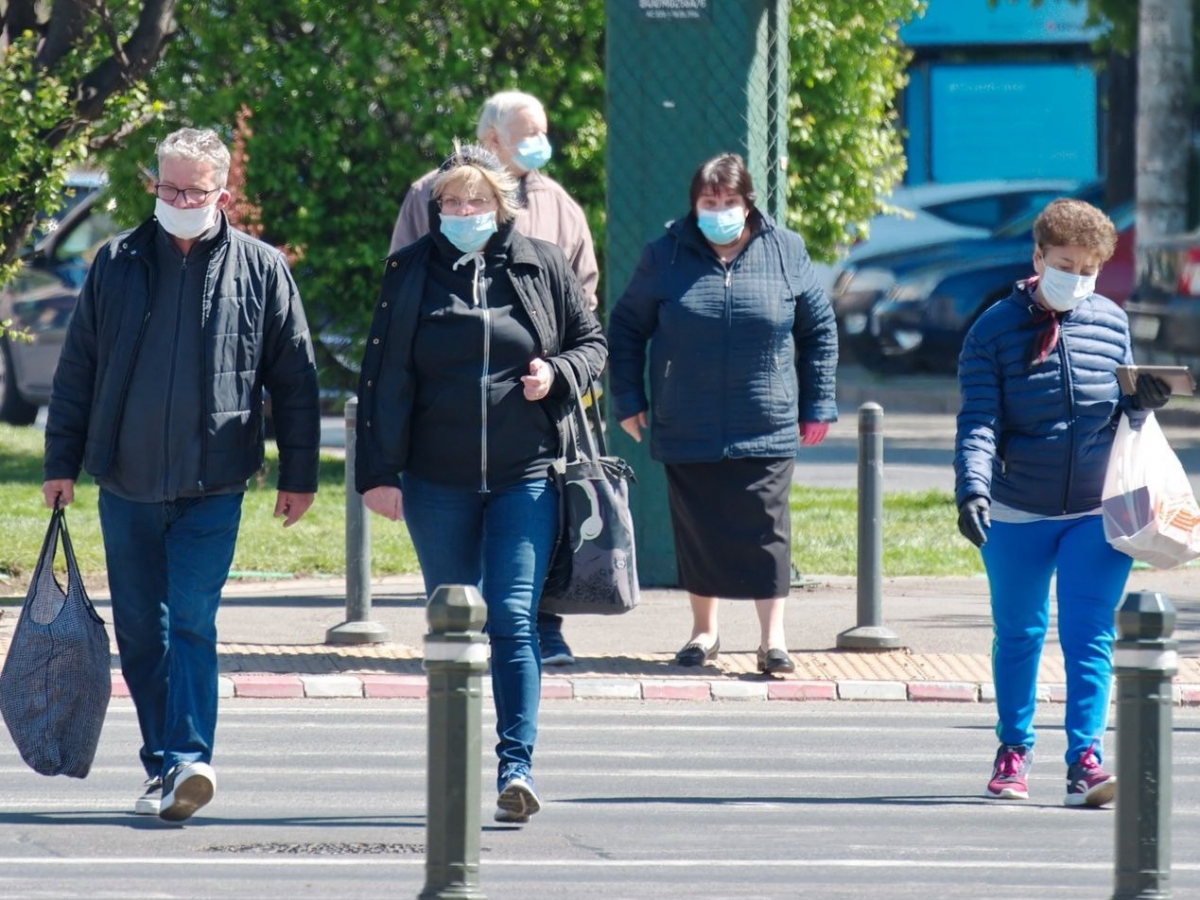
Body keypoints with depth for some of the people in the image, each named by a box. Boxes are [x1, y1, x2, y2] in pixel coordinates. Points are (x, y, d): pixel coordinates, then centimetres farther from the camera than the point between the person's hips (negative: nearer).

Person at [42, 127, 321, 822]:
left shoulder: (261, 270, 2)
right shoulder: (117, 264, 6)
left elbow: (295, 379, 6)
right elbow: (77, 369, 11)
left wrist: (300, 476, 5)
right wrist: (62, 462, 8)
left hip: (213, 486, -3)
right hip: (126, 480, 3)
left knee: (192, 621, -13)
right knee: (140, 630, 6)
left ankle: (186, 759, -17)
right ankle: (167, 765, 15)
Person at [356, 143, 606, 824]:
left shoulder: (542, 266, 4)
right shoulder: (411, 273, 3)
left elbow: (594, 342, 13)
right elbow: (384, 378, 2)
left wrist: (559, 374, -10)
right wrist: (378, 473, -3)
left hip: (525, 478, -1)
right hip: (437, 482, 1)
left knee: (513, 620, -10)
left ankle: (517, 762, -13)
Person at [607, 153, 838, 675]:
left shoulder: (786, 254, 3)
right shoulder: (666, 256, 2)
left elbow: (819, 331, 11)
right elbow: (626, 328, 11)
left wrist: (818, 406, 7)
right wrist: (628, 401, 6)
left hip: (765, 430, -1)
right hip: (686, 433, 1)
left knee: (764, 532, -4)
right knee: (696, 531, 7)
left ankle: (773, 638, -1)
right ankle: (704, 632, 20)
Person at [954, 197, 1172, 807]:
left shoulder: (1112, 323, 4)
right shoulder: (995, 329, -5)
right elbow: (980, 420, -11)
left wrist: (1141, 403, -9)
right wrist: (972, 487, -26)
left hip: (1097, 512, 1)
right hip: (1016, 515, -1)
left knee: (1090, 637, -8)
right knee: (1017, 635, 12)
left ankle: (1085, 760, -11)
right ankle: (1013, 751, 28)